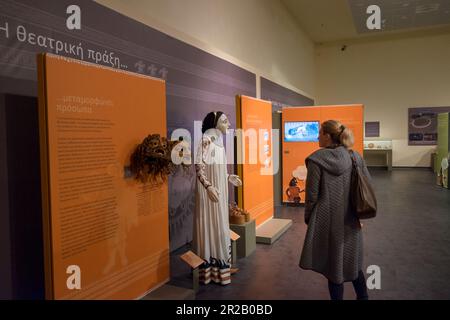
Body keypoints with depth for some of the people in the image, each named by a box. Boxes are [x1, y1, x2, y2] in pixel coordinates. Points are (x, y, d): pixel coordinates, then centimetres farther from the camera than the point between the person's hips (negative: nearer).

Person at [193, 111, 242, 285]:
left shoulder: (218, 140, 11)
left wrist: (229, 177, 15)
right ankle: (208, 268, 14)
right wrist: (208, 186, -26)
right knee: (210, 225, 0)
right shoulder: (206, 139, -15)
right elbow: (199, 165, -20)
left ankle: (218, 265, 28)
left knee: (219, 225, 15)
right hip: (210, 188, -9)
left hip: (219, 187, 9)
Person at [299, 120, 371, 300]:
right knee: (351, 261, 24)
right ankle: (363, 296, 37)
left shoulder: (317, 159, -15)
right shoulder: (355, 156, -1)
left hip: (327, 220, -4)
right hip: (350, 220, 5)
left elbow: (312, 195, -13)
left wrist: (308, 218, 2)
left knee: (333, 264, 11)